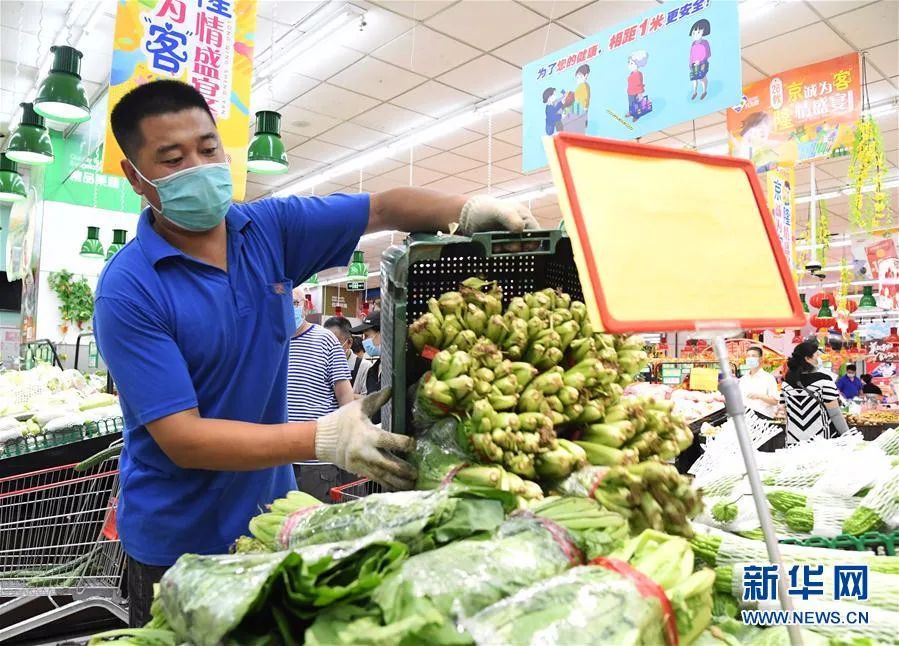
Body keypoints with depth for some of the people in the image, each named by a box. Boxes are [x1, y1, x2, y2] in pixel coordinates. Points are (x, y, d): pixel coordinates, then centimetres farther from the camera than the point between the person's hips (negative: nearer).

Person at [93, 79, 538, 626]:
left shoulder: (271, 228, -5)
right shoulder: (129, 290, -19)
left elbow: (383, 209, -5)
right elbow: (182, 439, -23)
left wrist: (469, 211, -24)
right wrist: (324, 440, -31)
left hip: (271, 514, 4)